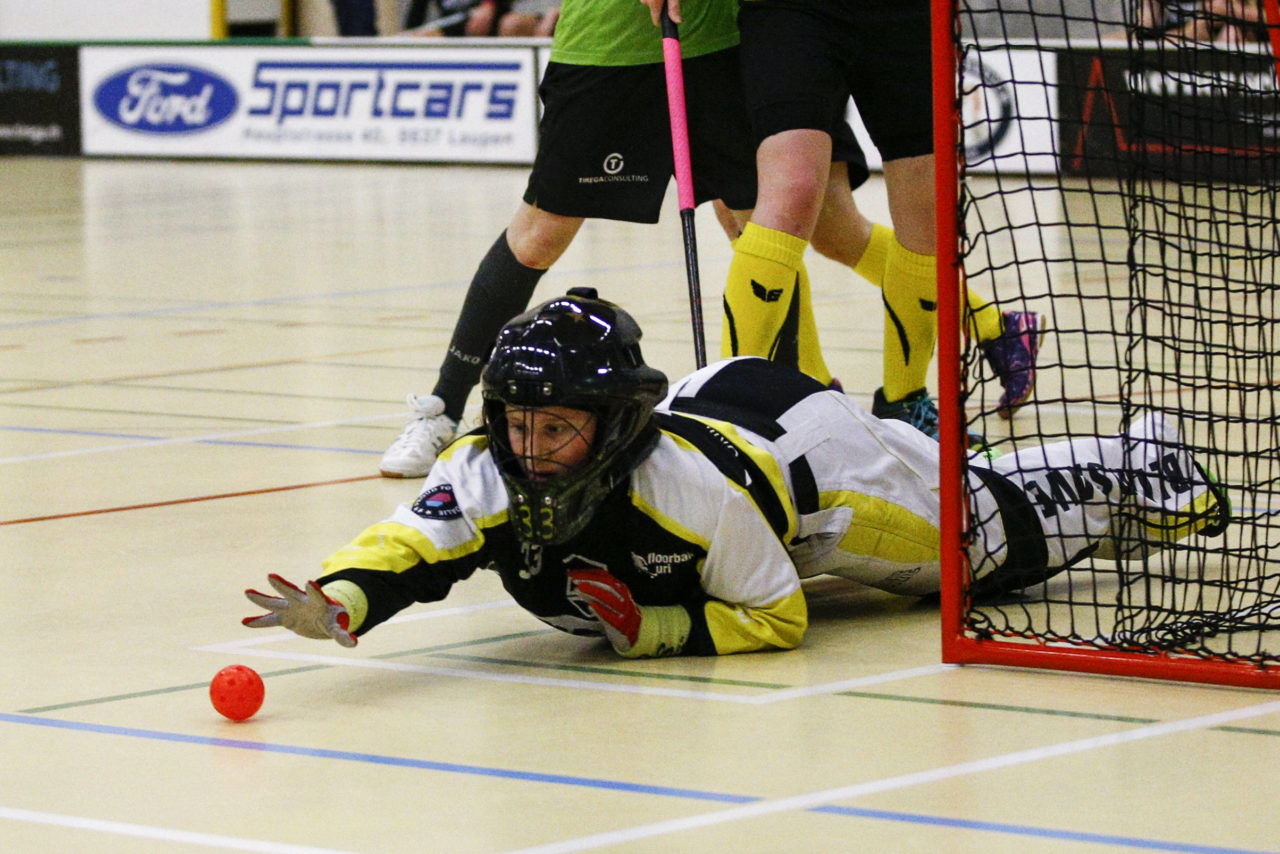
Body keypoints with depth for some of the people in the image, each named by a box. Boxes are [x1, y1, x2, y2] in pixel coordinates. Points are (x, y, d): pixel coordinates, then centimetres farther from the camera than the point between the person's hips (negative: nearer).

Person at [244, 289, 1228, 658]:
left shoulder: (688, 487, -44)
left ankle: (1137, 465, 41)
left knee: (999, 533, 16)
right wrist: (341, 604, -64)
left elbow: (776, 620, -32)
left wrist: (654, 630, -42)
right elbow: (405, 547, -44)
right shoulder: (489, 474, -33)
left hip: (809, 444, -5)